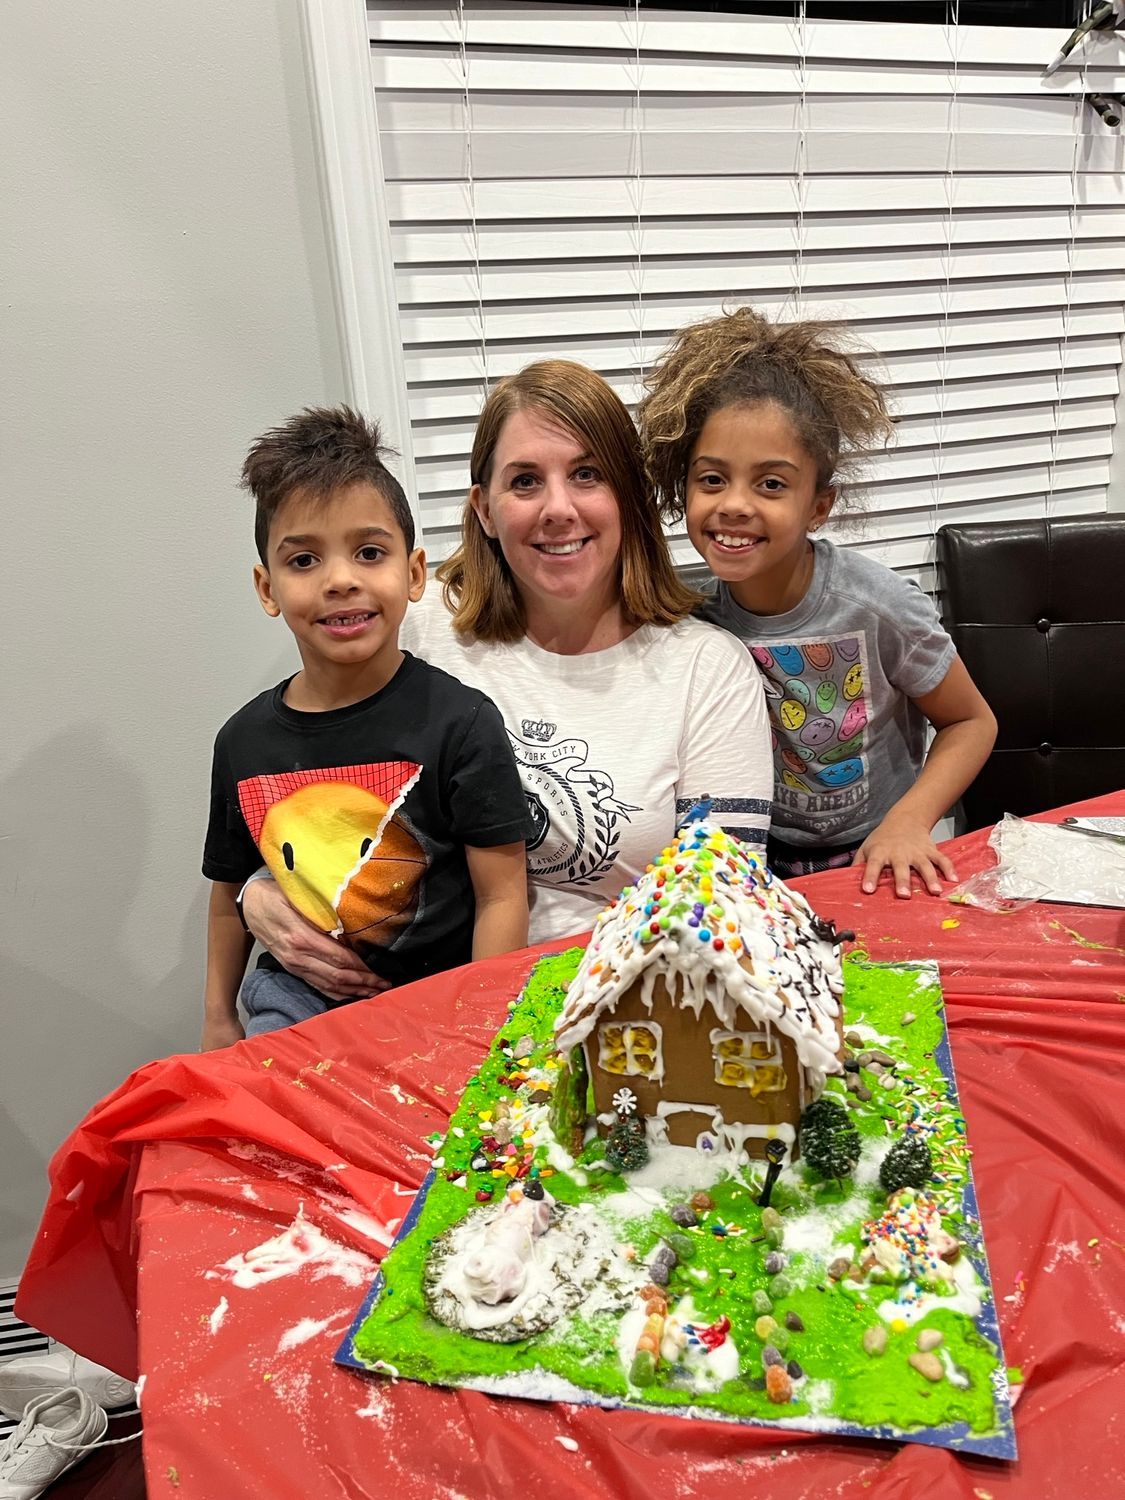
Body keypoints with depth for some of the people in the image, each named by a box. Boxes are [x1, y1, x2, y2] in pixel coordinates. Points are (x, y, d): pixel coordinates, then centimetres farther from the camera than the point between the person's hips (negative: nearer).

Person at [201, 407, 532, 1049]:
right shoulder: (245, 739, 2)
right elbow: (230, 894, 14)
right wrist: (219, 1020, 15)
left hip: (436, 996, -3)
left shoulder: (459, 720, -11)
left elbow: (502, 897, -9)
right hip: (296, 998, 3)